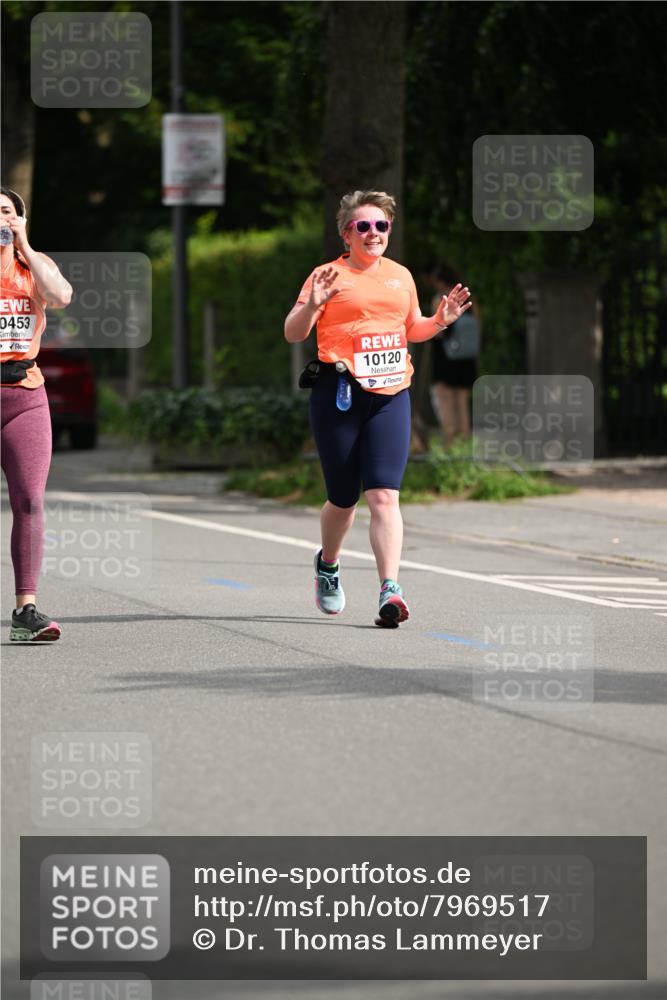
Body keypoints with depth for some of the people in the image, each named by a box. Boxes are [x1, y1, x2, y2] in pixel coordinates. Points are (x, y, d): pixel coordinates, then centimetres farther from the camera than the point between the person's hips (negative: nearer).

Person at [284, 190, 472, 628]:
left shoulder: (400, 275, 15)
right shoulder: (328, 276, 0)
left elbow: (412, 329, 28)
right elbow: (293, 334, -3)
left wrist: (440, 321, 8)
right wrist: (312, 305, -21)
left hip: (391, 395, 2)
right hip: (339, 395, -2)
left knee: (384, 495, -11)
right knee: (343, 497, 8)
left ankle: (391, 590, -18)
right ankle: (328, 564, 38)